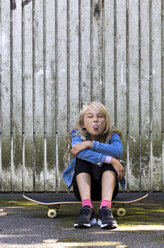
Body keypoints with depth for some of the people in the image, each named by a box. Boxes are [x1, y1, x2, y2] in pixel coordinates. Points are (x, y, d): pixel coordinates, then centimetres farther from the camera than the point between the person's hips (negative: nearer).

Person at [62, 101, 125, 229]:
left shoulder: (112, 135, -4)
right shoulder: (77, 135, -6)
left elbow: (118, 151, -30)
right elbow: (78, 150, -32)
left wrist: (90, 144, -32)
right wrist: (111, 160, -37)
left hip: (106, 186, 0)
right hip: (83, 188, 0)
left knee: (109, 158, -24)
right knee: (81, 157, -24)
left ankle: (105, 209, -42)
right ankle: (87, 209, -39)